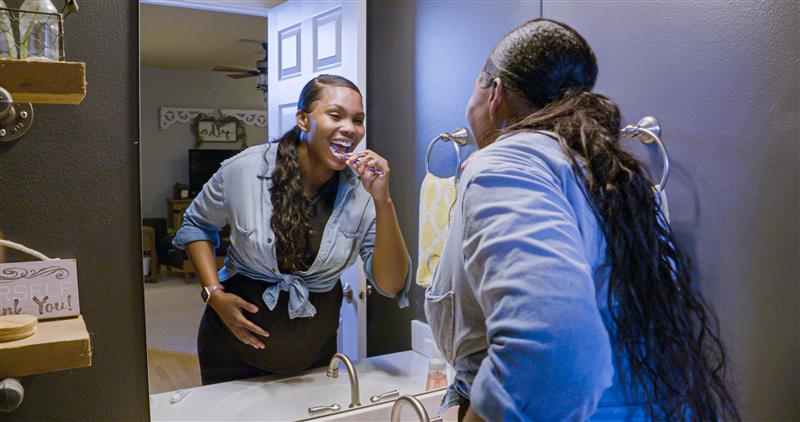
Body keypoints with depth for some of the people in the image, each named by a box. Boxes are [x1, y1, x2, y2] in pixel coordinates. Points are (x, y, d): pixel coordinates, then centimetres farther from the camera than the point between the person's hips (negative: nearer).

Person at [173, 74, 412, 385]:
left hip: (316, 346, 2)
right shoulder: (245, 169, -17)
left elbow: (391, 286, -18)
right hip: (237, 339, -1)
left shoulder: (362, 191, -14)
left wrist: (382, 201, -29)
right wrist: (214, 294, -11)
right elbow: (196, 224, 2)